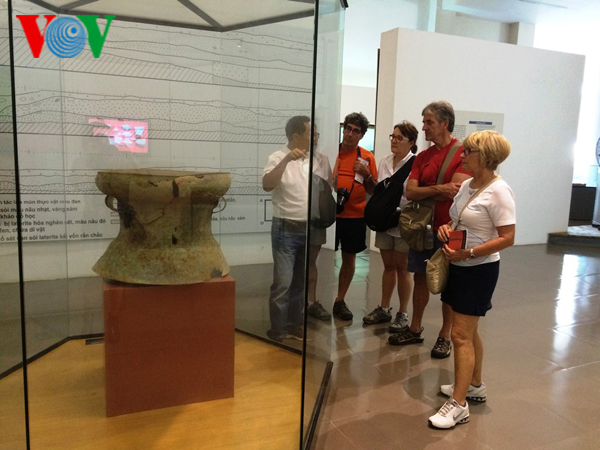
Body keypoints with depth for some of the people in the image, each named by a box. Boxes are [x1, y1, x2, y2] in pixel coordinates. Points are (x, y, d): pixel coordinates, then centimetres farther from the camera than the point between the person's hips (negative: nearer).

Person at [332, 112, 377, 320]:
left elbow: (373, 190, 8)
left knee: (349, 258, 8)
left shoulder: (367, 157, 5)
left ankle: (340, 301, 22)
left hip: (355, 215, 2)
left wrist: (367, 174, -10)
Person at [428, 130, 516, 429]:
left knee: (461, 335, -6)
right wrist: (445, 228, -4)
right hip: (458, 267, 8)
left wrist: (468, 253, -26)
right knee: (469, 331, 19)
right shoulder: (467, 184, 7)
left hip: (479, 270, -8)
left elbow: (507, 238, -20)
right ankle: (475, 386, 36)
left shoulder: (498, 191, -18)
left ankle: (458, 404, 4)